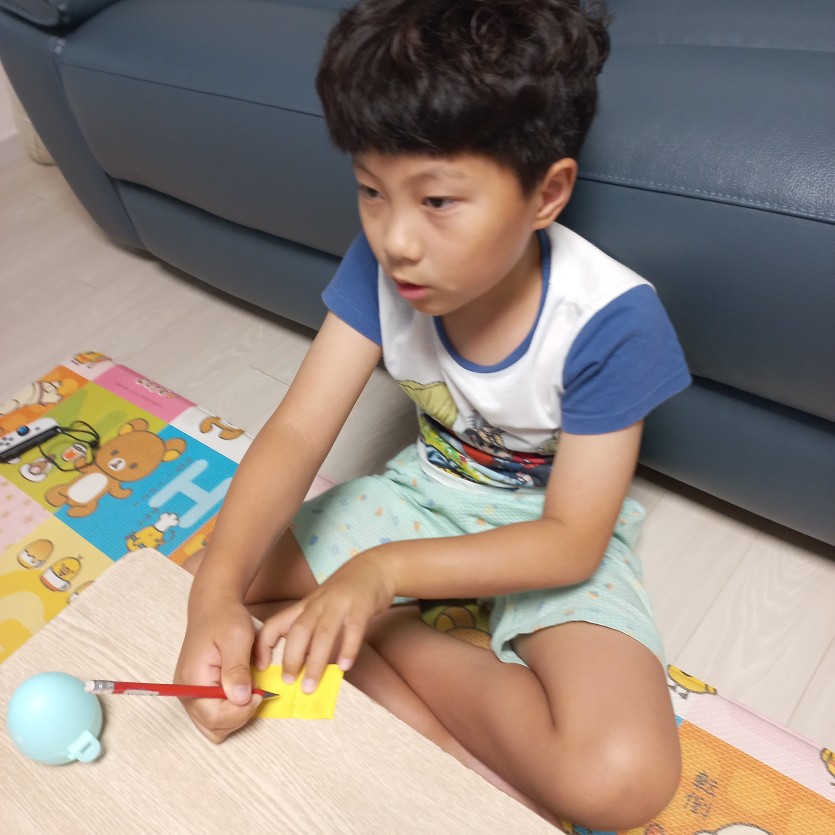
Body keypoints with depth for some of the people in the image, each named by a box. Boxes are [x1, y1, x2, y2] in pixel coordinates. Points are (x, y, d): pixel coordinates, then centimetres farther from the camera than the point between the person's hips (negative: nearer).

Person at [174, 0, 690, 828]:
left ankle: (383, 640, -7)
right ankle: (465, 757, -10)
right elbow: (297, 430, -20)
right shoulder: (380, 264, -17)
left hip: (548, 536, -3)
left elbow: (572, 540, -22)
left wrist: (383, 573, -32)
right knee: (232, 581, -13)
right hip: (427, 489, 4)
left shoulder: (609, 319, -27)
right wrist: (216, 593, -36)